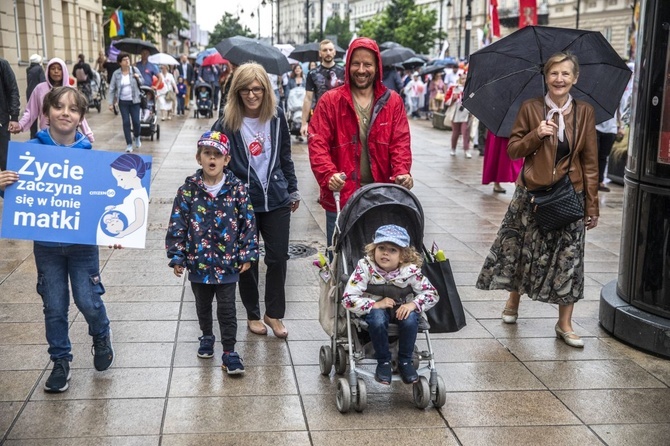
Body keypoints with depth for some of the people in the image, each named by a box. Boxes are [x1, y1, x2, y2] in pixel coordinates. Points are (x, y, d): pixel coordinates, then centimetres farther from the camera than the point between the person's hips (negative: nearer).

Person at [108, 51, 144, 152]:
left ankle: (137, 137, 30)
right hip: (123, 102, 0)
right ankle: (129, 144, 8)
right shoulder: (116, 74, -3)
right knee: (126, 122, -1)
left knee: (136, 121, -2)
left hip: (134, 101, 0)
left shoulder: (134, 69, -2)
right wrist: (111, 103, -3)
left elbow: (142, 81, 10)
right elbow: (112, 89, 1)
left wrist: (138, 78, -13)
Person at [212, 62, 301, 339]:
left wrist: (293, 190, 14)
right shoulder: (228, 123, -10)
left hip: (277, 200, 3)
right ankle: (253, 314, 27)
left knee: (278, 257, 6)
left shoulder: (277, 116, 0)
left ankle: (274, 314, 22)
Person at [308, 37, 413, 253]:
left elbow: (400, 142, 2)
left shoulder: (392, 101, 6)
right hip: (340, 195, -2)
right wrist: (328, 174, -24)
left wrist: (402, 171, -17)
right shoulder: (330, 101, -1)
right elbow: (317, 142, -7)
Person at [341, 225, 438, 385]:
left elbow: (432, 294, -9)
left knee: (410, 318, -30)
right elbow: (348, 299, -25)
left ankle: (405, 362, -7)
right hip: (374, 309, -1)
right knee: (377, 318, -34)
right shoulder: (365, 268, -22)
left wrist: (413, 304, -27)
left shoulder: (410, 271, -17)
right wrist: (376, 304, -33)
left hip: (401, 309, 2)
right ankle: (383, 361, -10)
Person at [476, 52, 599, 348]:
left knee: (569, 257, 2)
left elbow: (590, 162, 2)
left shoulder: (584, 112, 0)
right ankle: (513, 302, 36)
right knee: (523, 250, 11)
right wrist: (537, 134, -18)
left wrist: (592, 206, 0)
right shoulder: (530, 109, -2)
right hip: (531, 194, 0)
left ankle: (564, 324, 13)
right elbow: (513, 150, 0)